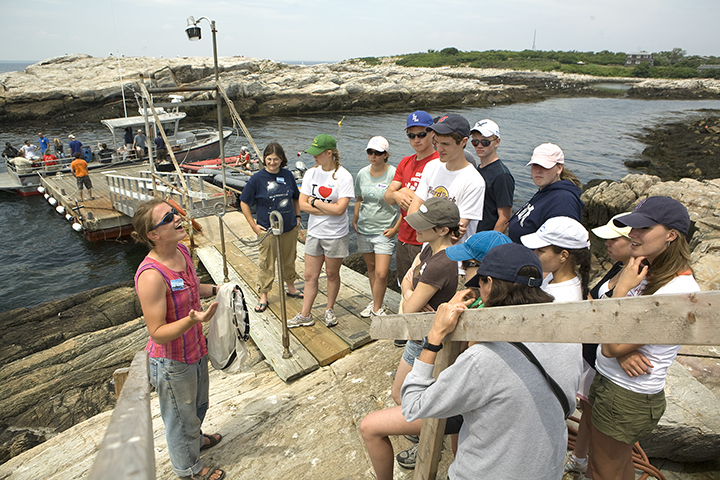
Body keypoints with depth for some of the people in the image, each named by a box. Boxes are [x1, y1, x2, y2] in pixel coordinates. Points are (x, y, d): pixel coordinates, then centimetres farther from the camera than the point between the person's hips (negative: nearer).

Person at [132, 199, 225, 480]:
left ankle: (196, 439, 62)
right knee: (181, 417, 19)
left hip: (195, 350, 8)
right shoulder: (151, 276, -34)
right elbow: (157, 333, -28)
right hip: (172, 363, -8)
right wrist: (193, 320, -42)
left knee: (198, 404, 32)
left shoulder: (181, 251, -7)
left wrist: (217, 289, -1)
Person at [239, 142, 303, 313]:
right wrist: (253, 225, -6)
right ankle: (263, 297, 16)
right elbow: (244, 203, -3)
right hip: (267, 230, -4)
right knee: (266, 264, 3)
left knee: (289, 259, 18)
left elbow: (296, 198, 16)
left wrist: (297, 217, 11)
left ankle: (291, 287, 38)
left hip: (290, 228, 4)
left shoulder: (288, 175, 1)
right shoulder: (257, 179, -9)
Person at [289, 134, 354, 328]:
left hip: (336, 235, -4)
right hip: (314, 233, 4)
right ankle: (305, 315, 22)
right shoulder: (311, 173, 1)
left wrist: (314, 202, -13)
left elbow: (339, 209, -22)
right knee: (310, 276, 10)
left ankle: (330, 310, 32)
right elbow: (302, 204, -4)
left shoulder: (344, 176, -14)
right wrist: (328, 209, -15)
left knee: (332, 274, 12)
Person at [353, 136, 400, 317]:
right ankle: (375, 301, 34)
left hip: (384, 231, -5)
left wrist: (396, 228, -12)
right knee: (371, 267, 17)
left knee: (381, 273, -8)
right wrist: (354, 221, 13)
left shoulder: (394, 174, -13)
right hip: (364, 229, 5)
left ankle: (377, 308, 11)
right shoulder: (362, 174, 3)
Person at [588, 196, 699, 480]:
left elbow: (611, 346, -25)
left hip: (630, 400, -8)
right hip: (606, 381, 8)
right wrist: (622, 352, -17)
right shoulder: (645, 270, 3)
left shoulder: (680, 290, -26)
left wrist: (620, 290, -20)